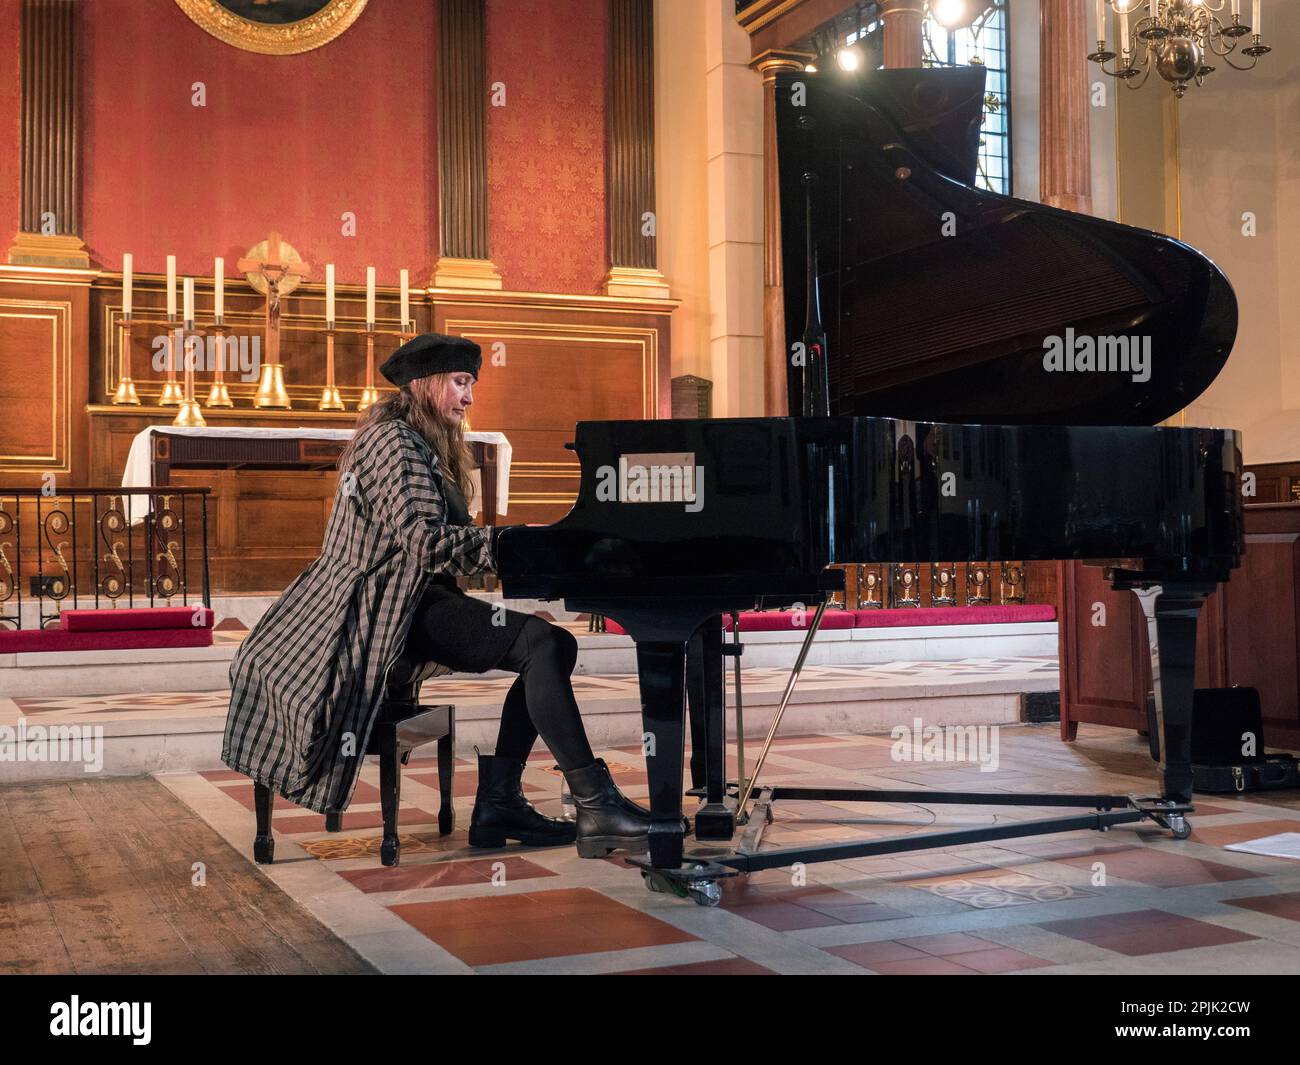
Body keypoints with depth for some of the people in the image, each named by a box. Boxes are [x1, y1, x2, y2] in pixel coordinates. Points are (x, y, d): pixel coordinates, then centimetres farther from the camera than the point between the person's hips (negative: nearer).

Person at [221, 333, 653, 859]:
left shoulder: (422, 445, 24)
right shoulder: (393, 440, -8)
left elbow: (442, 537, 18)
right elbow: (425, 540, -21)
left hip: (415, 600, 10)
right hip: (392, 609, -10)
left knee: (555, 646, -3)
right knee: (542, 645, -25)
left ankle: (497, 804, -8)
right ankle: (596, 806, -29)